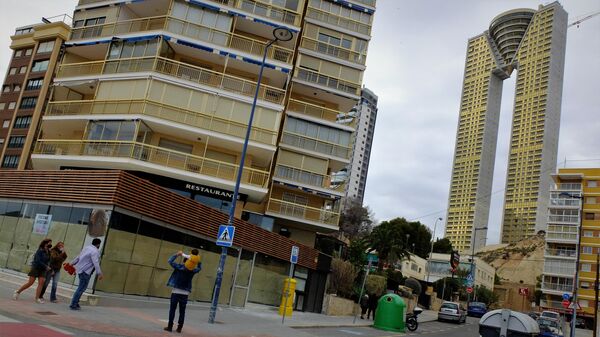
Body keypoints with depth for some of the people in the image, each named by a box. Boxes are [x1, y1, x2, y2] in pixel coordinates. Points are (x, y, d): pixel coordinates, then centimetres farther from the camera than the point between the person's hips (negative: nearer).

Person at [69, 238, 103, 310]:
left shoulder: (86, 248, 11)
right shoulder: (95, 251, -16)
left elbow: (78, 257, 19)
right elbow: (96, 263, -24)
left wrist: (72, 263, 30)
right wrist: (99, 273, -24)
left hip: (80, 270, 10)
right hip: (85, 272, -10)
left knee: (81, 288, 17)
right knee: (81, 288, -4)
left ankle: (75, 303, 21)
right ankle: (73, 305, -1)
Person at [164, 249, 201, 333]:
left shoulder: (179, 267, -8)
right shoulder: (192, 270, -1)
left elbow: (170, 261, 1)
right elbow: (199, 267, 20)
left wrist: (177, 254, 7)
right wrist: (198, 260, 15)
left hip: (176, 292, -2)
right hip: (185, 293, 2)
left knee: (172, 309, 3)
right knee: (182, 311, 8)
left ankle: (170, 326, 3)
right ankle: (179, 328, 9)